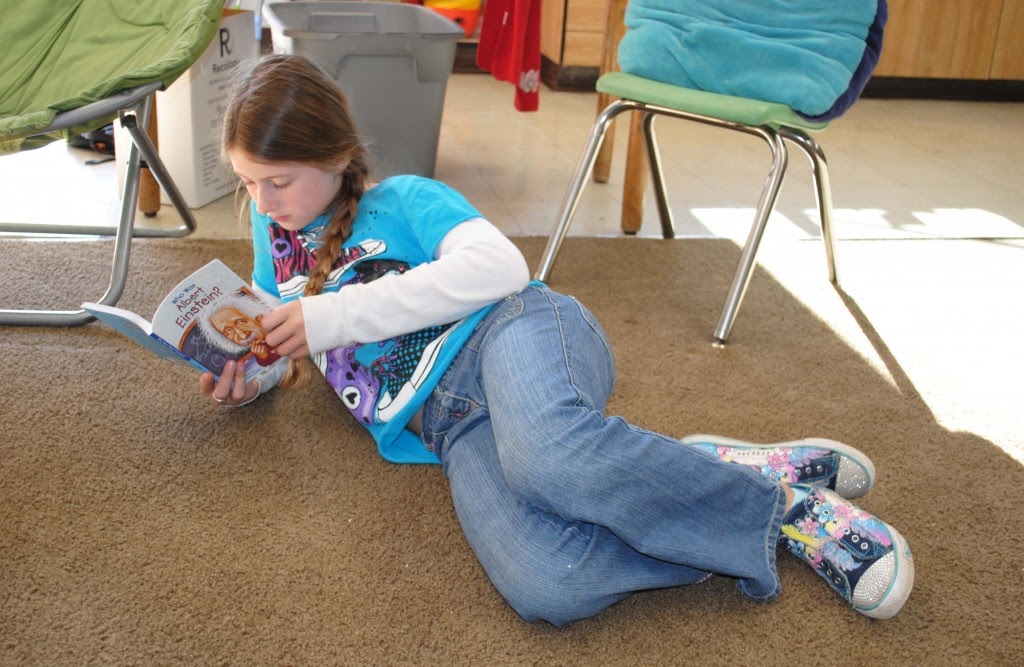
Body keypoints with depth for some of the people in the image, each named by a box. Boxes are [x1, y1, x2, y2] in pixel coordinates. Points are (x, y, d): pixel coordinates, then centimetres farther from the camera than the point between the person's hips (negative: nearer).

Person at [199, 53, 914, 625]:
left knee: (547, 454, -44)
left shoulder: (403, 199, 9)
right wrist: (246, 378, 13)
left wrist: (340, 314, -8)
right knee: (542, 587, -34)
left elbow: (500, 265, -8)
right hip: (452, 429, 3)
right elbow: (283, 343, 38)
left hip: (513, 330, -3)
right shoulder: (274, 225, 25)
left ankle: (776, 498, -20)